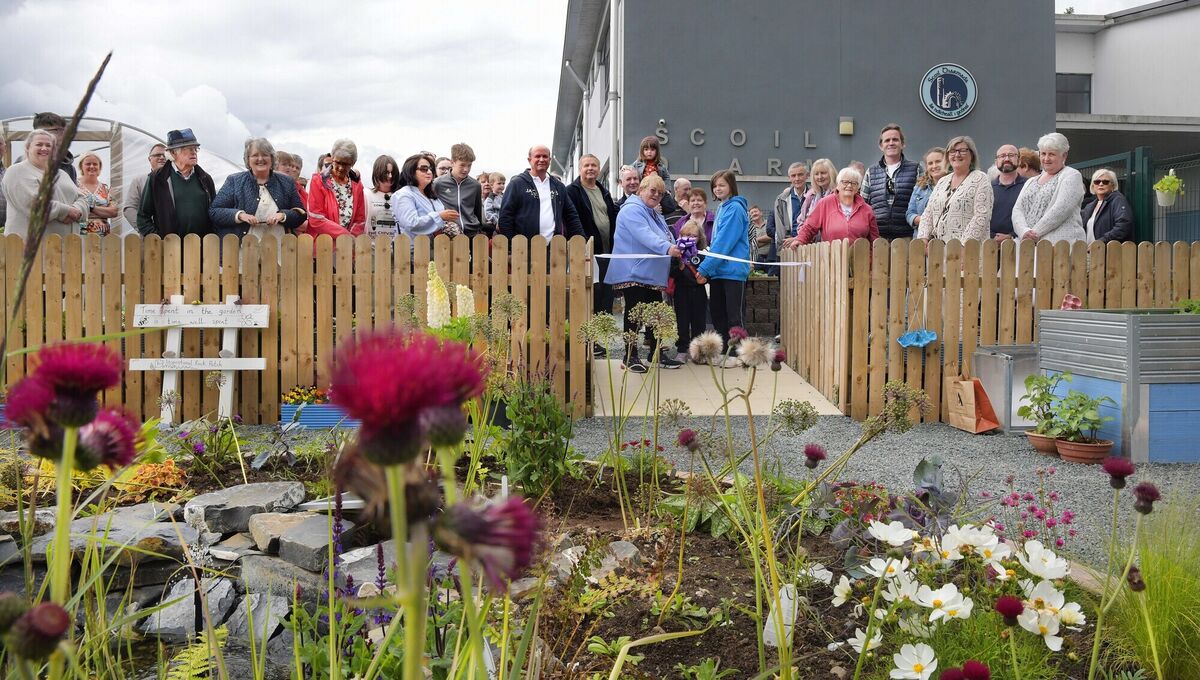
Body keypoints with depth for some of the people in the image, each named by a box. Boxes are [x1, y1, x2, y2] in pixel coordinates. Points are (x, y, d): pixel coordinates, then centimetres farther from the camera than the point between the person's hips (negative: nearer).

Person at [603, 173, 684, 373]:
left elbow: (667, 238, 24)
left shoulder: (655, 215, 22)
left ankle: (657, 353, 17)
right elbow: (645, 236, -27)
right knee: (634, 314, -6)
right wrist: (666, 248, -40)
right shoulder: (632, 210, -11)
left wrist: (677, 249, 4)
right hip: (633, 273, -9)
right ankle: (630, 356, 1)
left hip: (653, 276, 9)